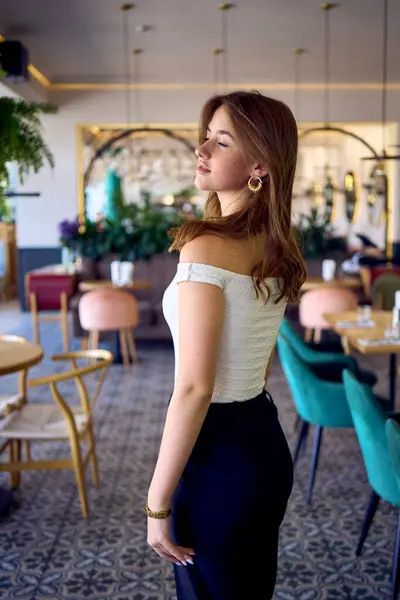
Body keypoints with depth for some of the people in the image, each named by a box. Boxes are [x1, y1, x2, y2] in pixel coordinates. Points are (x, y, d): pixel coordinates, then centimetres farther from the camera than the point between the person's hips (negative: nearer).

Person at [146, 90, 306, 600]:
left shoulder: (206, 247, -22)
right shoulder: (274, 247, 4)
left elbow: (194, 388, -23)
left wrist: (157, 502, -16)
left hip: (219, 457, -8)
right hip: (266, 440, 8)